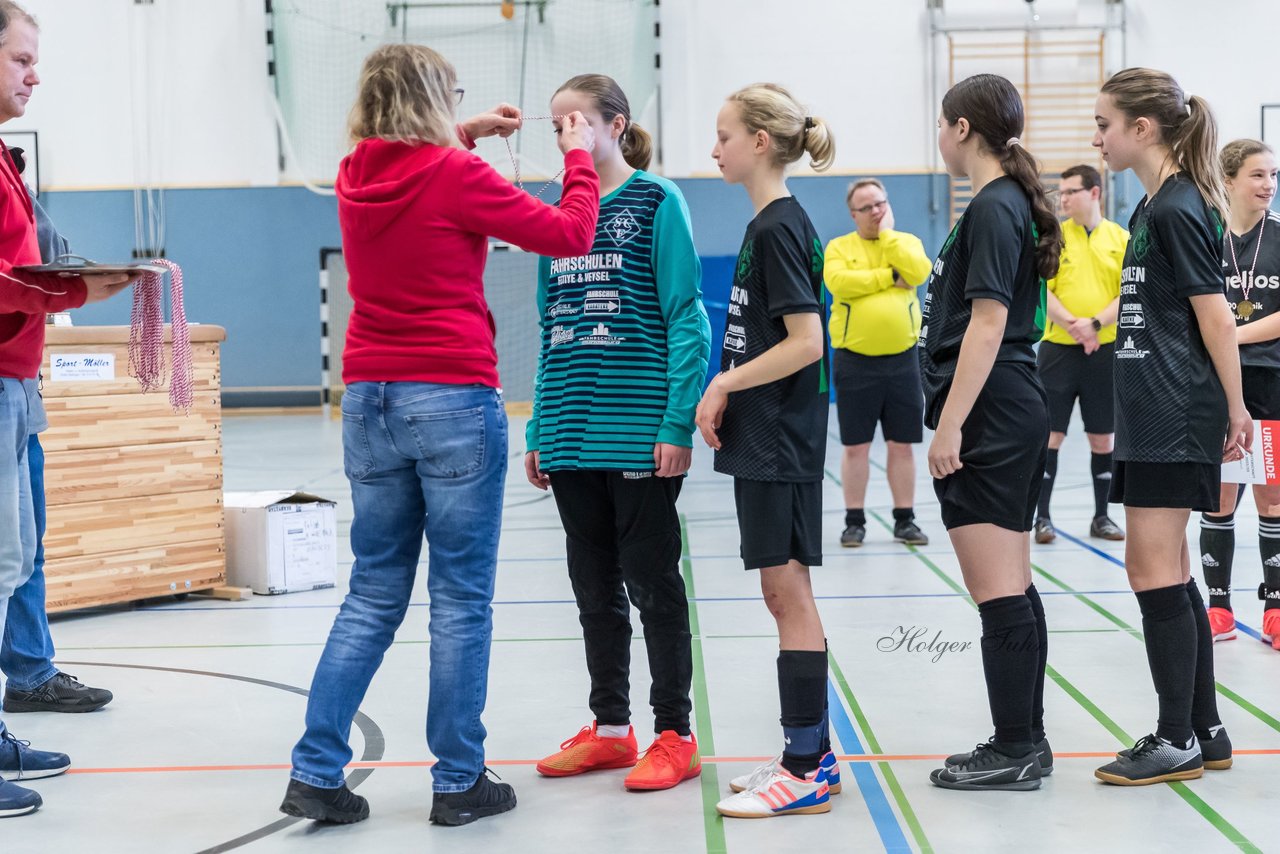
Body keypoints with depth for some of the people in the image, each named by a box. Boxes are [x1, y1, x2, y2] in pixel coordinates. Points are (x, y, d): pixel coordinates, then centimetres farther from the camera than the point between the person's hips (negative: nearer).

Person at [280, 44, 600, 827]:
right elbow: (571, 235, -4)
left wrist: (467, 136, 28)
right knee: (461, 599, 3)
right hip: (454, 402, -6)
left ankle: (316, 771, 8)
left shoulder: (356, 179, 8)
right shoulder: (457, 177, -10)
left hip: (370, 401, 6)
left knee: (374, 594, 13)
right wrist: (580, 157, 9)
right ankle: (459, 782, 8)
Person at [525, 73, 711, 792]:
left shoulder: (656, 203, -4)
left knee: (652, 583, 0)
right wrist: (540, 432, 12)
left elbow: (687, 319, -9)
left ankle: (676, 737, 11)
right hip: (572, 436, 6)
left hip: (640, 433, -6)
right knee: (595, 587, 12)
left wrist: (678, 424, -16)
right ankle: (610, 729, 24)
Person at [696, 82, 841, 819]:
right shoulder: (771, 224, 14)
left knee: (788, 591, -5)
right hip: (764, 438, 9)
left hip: (780, 441, -9)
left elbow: (806, 342, -21)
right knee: (786, 593, 12)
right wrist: (727, 394, 11)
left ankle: (807, 770, 2)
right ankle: (813, 754, 19)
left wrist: (724, 383, -13)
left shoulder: (779, 227, -14)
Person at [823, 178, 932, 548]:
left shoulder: (906, 241, 8)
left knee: (901, 445, 6)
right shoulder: (839, 247, 2)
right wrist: (889, 276, -13)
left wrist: (886, 233, -8)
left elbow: (918, 272, -13)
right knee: (856, 446, 3)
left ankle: (904, 519, 16)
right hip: (855, 361, -2)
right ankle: (854, 520, 12)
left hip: (901, 360, 2)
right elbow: (838, 282, -18)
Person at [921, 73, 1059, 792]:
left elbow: (987, 326, -19)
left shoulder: (991, 209, -13)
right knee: (1013, 588, 12)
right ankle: (1025, 741, 18)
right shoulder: (1011, 204, 16)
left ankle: (1015, 750, -1)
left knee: (1000, 591, -6)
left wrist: (950, 424, -19)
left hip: (990, 416, -10)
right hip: (1016, 411, 10)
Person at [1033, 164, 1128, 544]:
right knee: (1050, 433, -2)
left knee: (1103, 437, 7)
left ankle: (1101, 517, 18)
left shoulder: (1120, 239, 4)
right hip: (1058, 347, -1)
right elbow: (1041, 291, -4)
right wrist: (1071, 324, -19)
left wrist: (1095, 323, -17)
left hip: (1105, 349, 1)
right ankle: (1042, 517, 5)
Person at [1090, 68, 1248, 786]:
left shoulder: (1178, 209, -13)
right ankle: (1206, 732, 20)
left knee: (1156, 572, -5)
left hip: (1177, 421, -10)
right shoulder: (1155, 208, 16)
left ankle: (1179, 742, 3)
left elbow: (1215, 316, -15)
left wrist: (1236, 408, -13)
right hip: (1152, 417, 10)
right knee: (1170, 575, 12)